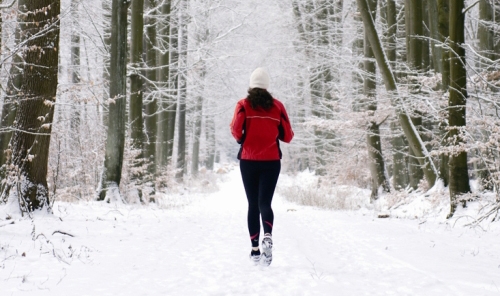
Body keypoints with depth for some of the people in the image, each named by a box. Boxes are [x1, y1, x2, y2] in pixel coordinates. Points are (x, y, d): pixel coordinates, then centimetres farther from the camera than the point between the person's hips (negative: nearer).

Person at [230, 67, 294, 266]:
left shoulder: (244, 105, -2)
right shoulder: (277, 106, 2)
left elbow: (236, 130, -12)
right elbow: (287, 136, 3)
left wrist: (242, 141, 9)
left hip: (248, 161, 0)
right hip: (271, 161, 0)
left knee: (253, 205, 10)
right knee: (264, 202, -3)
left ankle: (255, 249, 9)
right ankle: (268, 236, -31)